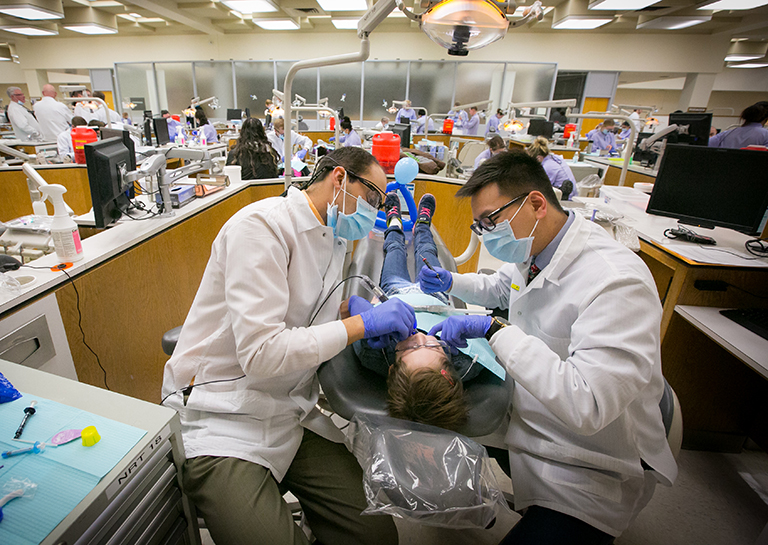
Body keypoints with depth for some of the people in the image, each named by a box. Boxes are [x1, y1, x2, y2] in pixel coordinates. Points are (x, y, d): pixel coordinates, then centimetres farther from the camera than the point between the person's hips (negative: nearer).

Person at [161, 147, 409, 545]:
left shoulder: (334, 239, 11)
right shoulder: (262, 225, -17)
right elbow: (260, 353, -25)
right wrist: (362, 323, -20)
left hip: (292, 414, 7)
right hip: (222, 419, -6)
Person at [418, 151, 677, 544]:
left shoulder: (618, 283, -32)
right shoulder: (531, 250, -5)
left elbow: (586, 406, -39)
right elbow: (501, 288, 18)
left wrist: (493, 329, -35)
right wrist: (451, 283, 1)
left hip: (590, 472, -7)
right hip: (528, 421, 8)